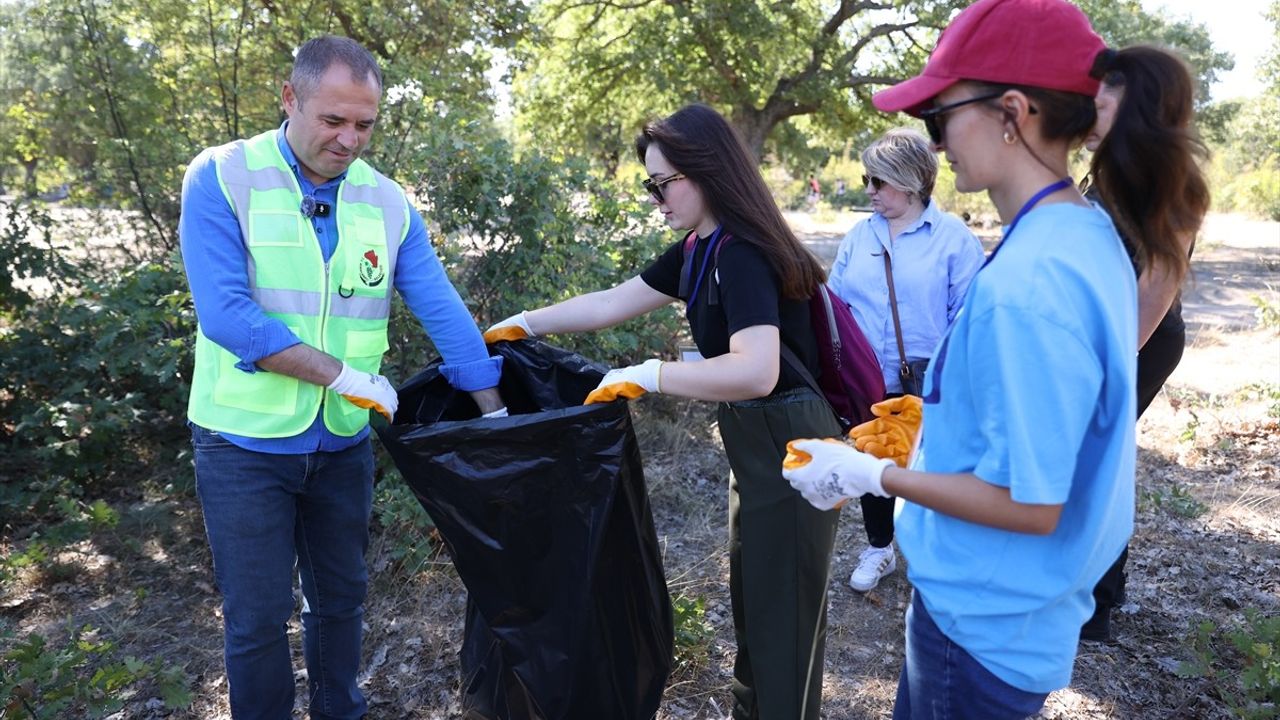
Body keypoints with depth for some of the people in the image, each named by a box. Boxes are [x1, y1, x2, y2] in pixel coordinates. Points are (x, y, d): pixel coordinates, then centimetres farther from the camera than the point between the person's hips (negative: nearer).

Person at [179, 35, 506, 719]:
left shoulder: (387, 202, -1)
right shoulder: (221, 178, -11)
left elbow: (443, 313, -3)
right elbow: (224, 312, -21)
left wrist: (498, 415, -5)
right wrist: (344, 375, -22)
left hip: (343, 442, 4)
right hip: (245, 440, -3)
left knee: (341, 597, 18)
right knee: (259, 618, 6)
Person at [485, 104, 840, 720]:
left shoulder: (741, 253, -22)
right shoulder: (700, 250, 6)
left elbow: (756, 371, -36)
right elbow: (611, 304, 15)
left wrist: (646, 375, -30)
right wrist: (526, 324, 16)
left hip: (789, 449, -10)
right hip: (753, 441, 10)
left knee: (783, 613, 6)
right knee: (751, 598, 23)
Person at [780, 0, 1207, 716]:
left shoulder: (1025, 285, -31)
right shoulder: (1092, 233, 0)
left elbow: (1031, 504, -26)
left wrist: (868, 474, -17)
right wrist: (940, 419, 12)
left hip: (986, 623, -9)